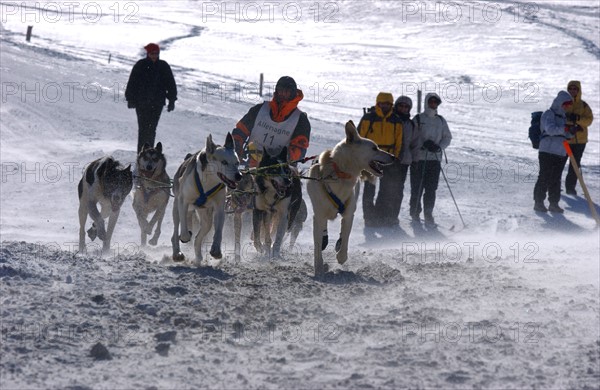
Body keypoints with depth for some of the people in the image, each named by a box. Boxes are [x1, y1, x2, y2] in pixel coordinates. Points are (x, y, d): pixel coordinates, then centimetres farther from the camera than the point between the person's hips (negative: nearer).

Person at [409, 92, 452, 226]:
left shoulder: (441, 121, 12)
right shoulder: (418, 119, 1)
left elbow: (447, 137, 12)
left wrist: (439, 147, -7)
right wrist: (424, 145, -18)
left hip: (435, 159, 3)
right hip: (419, 158, -3)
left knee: (431, 189, -1)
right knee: (417, 188, -1)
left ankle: (428, 216, 4)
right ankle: (415, 214, 12)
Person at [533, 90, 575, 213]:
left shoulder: (563, 116, 20)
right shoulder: (549, 114, -5)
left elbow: (566, 135, 20)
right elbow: (551, 129, -20)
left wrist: (572, 131, -1)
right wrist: (566, 129, -25)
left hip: (561, 153, 7)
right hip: (548, 151, -7)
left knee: (556, 179, 8)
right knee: (544, 177, -5)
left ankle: (554, 203, 12)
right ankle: (538, 202, 0)